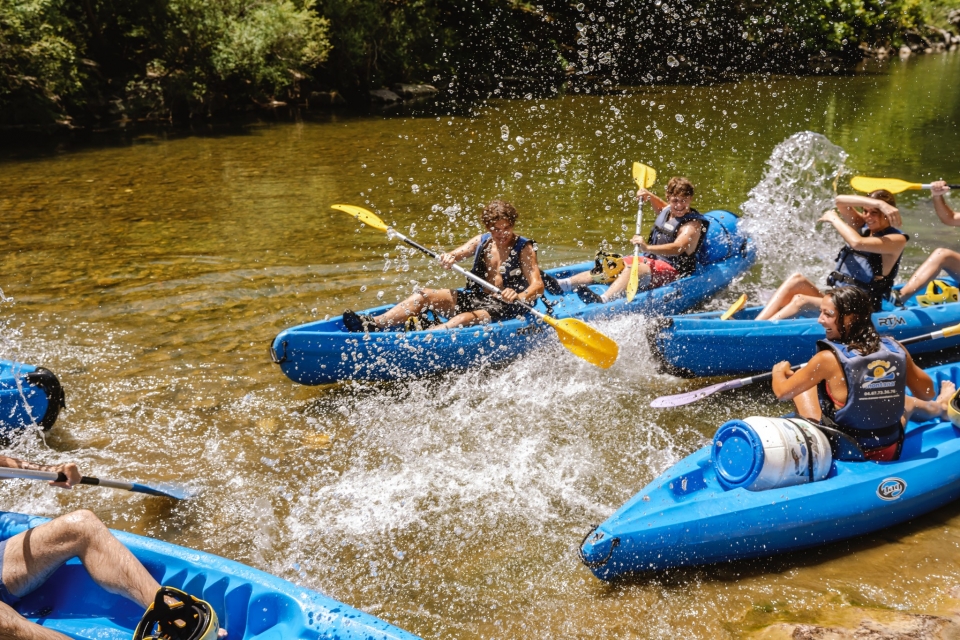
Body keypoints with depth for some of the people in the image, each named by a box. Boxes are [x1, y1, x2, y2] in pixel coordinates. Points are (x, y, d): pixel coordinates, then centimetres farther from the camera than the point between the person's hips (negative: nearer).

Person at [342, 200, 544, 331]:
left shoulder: (524, 248, -6)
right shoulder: (481, 242, 10)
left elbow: (538, 286, -16)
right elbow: (456, 254, -2)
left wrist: (519, 297, -38)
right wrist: (448, 258, -28)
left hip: (505, 308, -6)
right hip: (475, 298, 6)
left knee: (466, 319, -36)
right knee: (424, 295, -13)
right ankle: (374, 323, -31)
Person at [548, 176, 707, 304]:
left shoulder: (692, 224, -15)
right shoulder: (668, 211, 10)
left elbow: (678, 247, -35)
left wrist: (648, 248, -50)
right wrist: (649, 196, 18)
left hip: (673, 270, -9)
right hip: (652, 260, 9)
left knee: (633, 269, -34)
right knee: (613, 266, -7)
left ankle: (602, 300, -59)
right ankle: (562, 285, -19)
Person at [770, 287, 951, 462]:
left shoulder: (829, 358, -21)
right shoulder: (896, 349, -10)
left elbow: (782, 392, -10)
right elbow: (927, 394, 5)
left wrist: (779, 371, 12)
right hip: (890, 452, 4)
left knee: (802, 382, 17)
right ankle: (937, 408, 65)